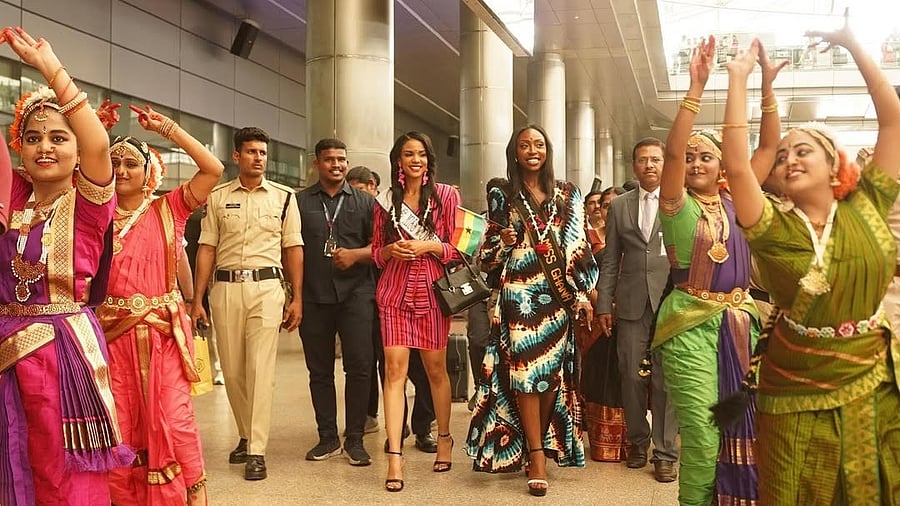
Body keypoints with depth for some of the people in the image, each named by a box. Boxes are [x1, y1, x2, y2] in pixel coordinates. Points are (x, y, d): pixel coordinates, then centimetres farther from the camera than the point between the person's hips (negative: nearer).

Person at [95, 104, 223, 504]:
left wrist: (167, 128, -6)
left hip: (162, 332, -2)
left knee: (172, 419, -2)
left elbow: (213, 169, -7)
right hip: (113, 332, 2)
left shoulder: (168, 210, 2)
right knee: (119, 425, 8)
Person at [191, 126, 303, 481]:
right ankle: (246, 436, 28)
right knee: (232, 371, 9)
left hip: (266, 287, -2)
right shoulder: (218, 197, 9)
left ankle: (257, 451, -2)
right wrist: (197, 300, 3)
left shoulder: (283, 197, 6)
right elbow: (207, 249, 8)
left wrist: (297, 299, 1)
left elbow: (293, 249, 6)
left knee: (260, 369, -7)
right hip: (225, 288, 2)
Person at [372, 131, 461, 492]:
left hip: (433, 291, -1)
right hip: (394, 292, 1)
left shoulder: (446, 195, 3)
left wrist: (429, 246, -13)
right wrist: (390, 250, -7)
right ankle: (395, 458, -8)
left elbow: (459, 246, 2)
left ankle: (444, 438, 29)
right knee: (395, 369, -7)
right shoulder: (385, 200, 10)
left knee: (435, 368, 8)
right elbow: (376, 251, 14)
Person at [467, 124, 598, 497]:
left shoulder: (568, 196, 10)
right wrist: (503, 242, -15)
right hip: (519, 294, -2)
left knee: (553, 371, 5)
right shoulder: (503, 196, 5)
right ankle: (537, 456, -1)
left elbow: (580, 248, 9)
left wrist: (582, 294, 3)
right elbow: (489, 253, 7)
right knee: (525, 370, -7)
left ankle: (540, 443, 21)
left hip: (559, 295, 2)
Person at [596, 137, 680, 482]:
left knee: (666, 379, 0)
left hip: (671, 302, -2)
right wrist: (604, 305, 6)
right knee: (632, 376, 6)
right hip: (631, 304, 2)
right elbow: (610, 260, 12)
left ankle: (665, 453, 11)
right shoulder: (619, 207, 13)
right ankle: (638, 441, 25)